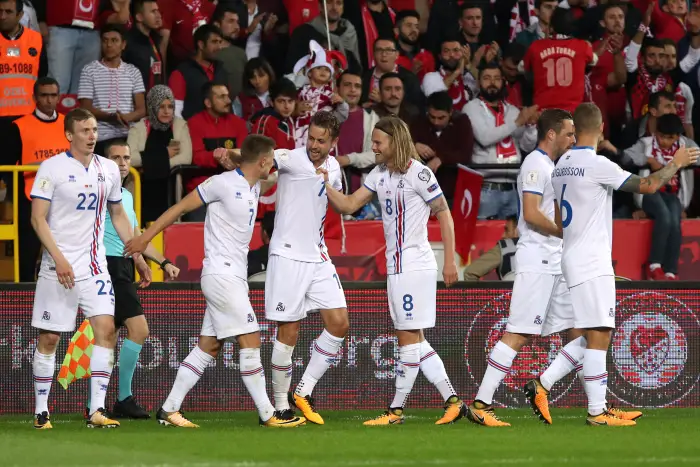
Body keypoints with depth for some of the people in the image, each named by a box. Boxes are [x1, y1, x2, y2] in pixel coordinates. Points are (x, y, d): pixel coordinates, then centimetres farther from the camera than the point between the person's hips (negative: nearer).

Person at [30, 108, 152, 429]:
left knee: (105, 329, -11)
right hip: (58, 267, -4)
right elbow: (38, 218, -9)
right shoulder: (52, 168, -6)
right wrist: (59, 258, -19)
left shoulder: (108, 170, 10)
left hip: (95, 265, 4)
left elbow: (118, 216, 22)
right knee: (49, 338, 0)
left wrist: (137, 256, 18)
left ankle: (97, 411, -11)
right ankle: (41, 411, 12)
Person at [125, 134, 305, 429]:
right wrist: (145, 238, -5)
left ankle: (169, 410, 10)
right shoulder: (223, 183, -11)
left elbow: (271, 182, 38)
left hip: (234, 277, 9)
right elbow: (181, 207, -6)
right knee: (250, 340, -10)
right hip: (220, 274, -9)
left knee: (208, 347, 8)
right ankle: (268, 414, -8)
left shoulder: (253, 188, 13)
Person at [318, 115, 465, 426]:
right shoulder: (380, 174, 13)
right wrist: (324, 185, -4)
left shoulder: (417, 173, -11)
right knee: (415, 341, 8)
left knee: (409, 338, -4)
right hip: (396, 267, 9)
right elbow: (349, 205, 13)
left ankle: (396, 410, 0)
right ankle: (452, 401, 9)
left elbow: (444, 213, -8)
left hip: (415, 266, -9)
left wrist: (450, 260, -11)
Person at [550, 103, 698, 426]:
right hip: (592, 264, -9)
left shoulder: (560, 165, 11)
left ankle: (598, 407, 13)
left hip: (570, 262, 9)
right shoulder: (597, 165, -14)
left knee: (594, 336, 12)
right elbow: (648, 185, -14)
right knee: (598, 335, -8)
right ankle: (597, 412, -11)